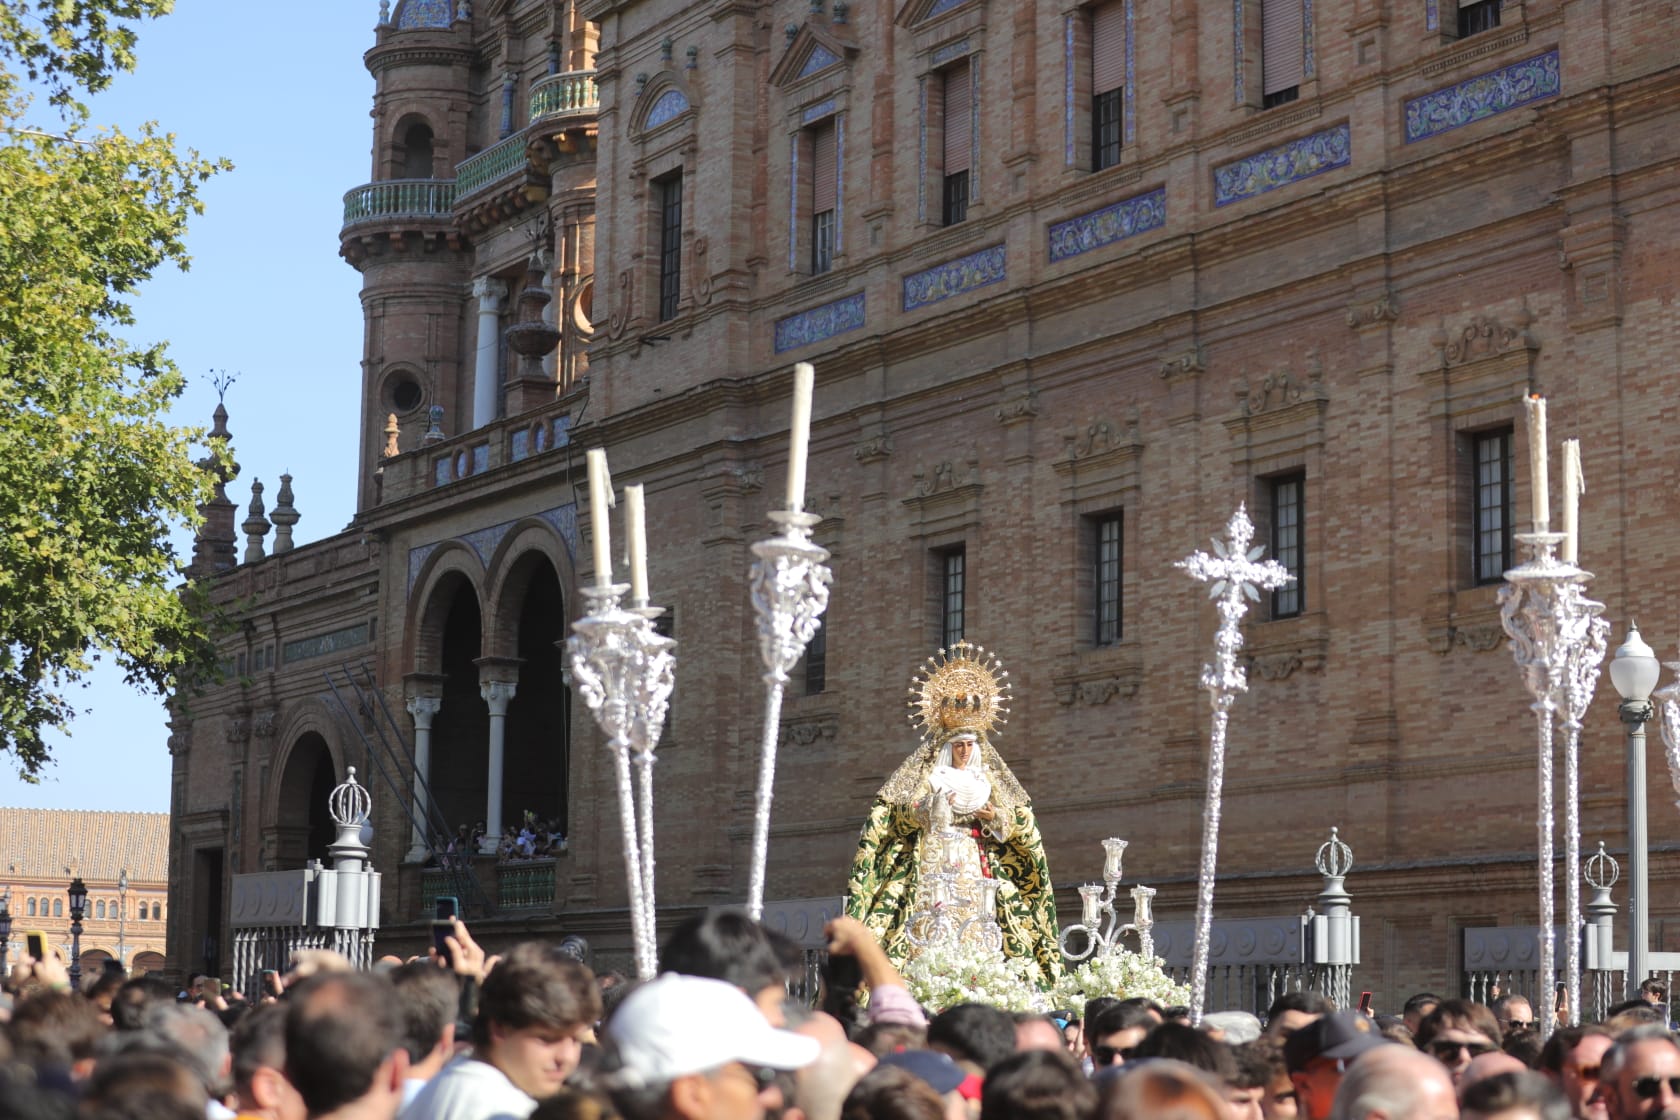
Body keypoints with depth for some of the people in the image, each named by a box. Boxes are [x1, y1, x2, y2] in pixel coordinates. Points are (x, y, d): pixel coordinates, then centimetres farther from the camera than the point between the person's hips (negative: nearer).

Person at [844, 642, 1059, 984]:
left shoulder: (987, 779, 19)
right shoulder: (930, 777, 8)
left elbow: (1023, 822, 16)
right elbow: (898, 815, -2)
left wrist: (997, 817, -4)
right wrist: (932, 808, -18)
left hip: (977, 864, 3)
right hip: (935, 863, -3)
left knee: (976, 929, -9)